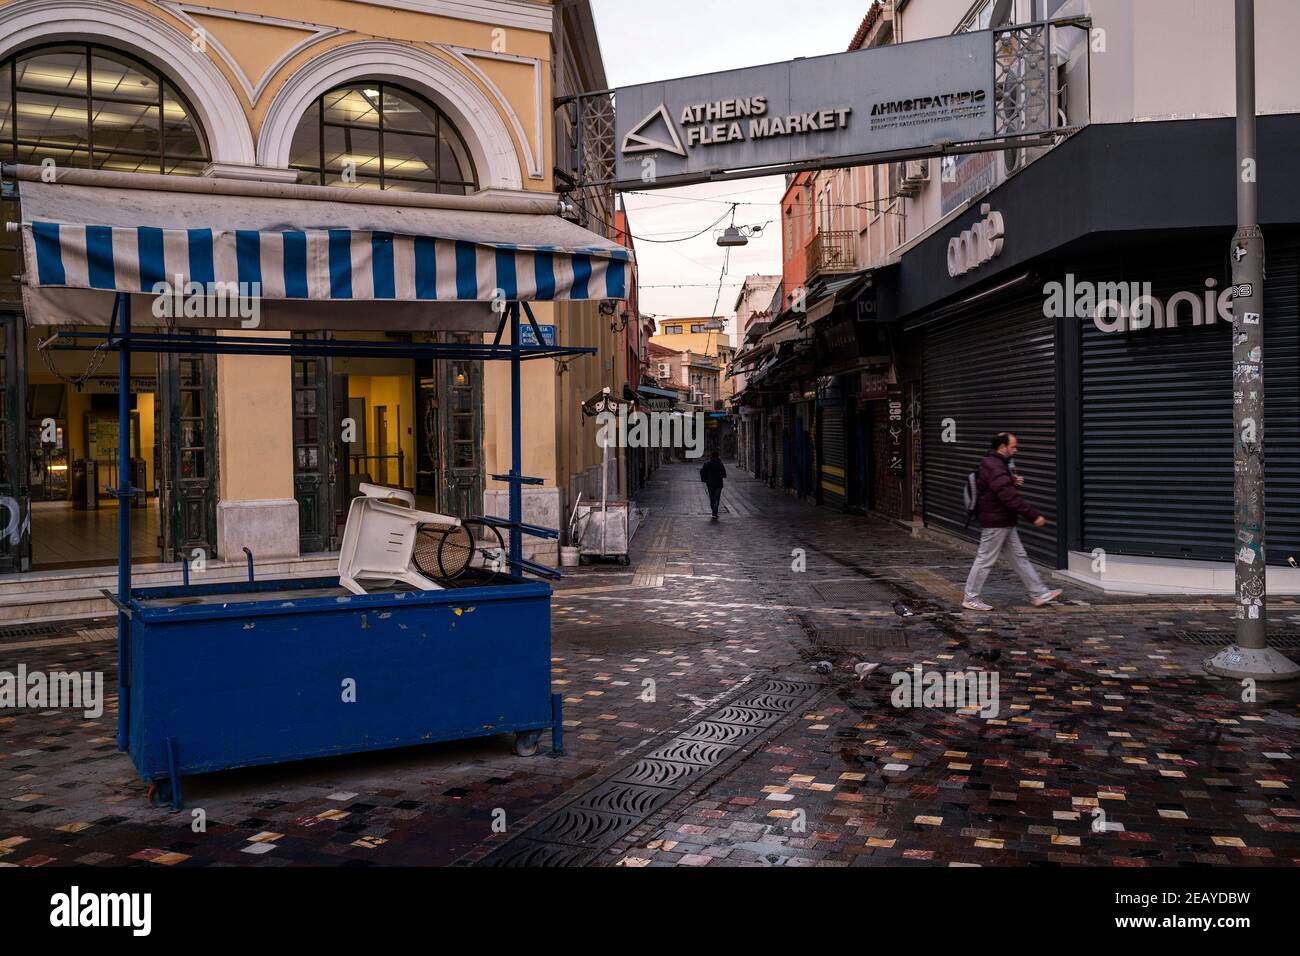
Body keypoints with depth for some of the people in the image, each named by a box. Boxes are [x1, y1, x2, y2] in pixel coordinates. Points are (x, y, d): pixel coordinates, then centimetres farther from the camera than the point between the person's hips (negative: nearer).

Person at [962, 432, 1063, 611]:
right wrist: (1033, 516, -26)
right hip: (995, 523, -11)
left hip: (1005, 522, 11)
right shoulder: (993, 467, -22)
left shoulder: (998, 464, 14)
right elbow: (1009, 496, -28)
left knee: (1020, 557, 13)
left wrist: (1014, 481, 4)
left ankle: (1039, 594, 19)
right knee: (985, 560, -2)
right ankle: (970, 599, 8)